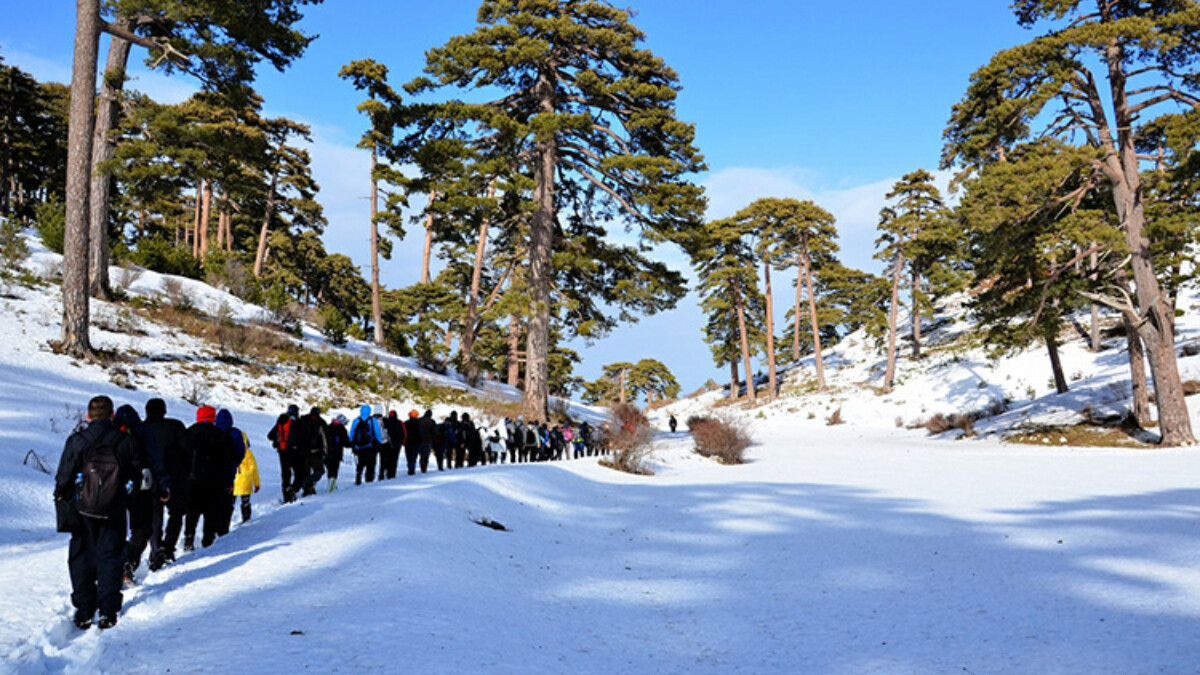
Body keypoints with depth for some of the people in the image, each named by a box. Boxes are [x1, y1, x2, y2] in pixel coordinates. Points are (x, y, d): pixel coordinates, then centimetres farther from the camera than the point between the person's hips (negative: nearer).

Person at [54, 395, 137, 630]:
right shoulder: (125, 441, -6)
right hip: (114, 512, 0)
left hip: (82, 511, 0)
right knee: (110, 558, 8)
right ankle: (108, 612, 5)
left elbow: (64, 478, -4)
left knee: (82, 559, 11)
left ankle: (84, 612, 12)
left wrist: (61, 501, 8)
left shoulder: (76, 441, -8)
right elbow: (137, 476, 3)